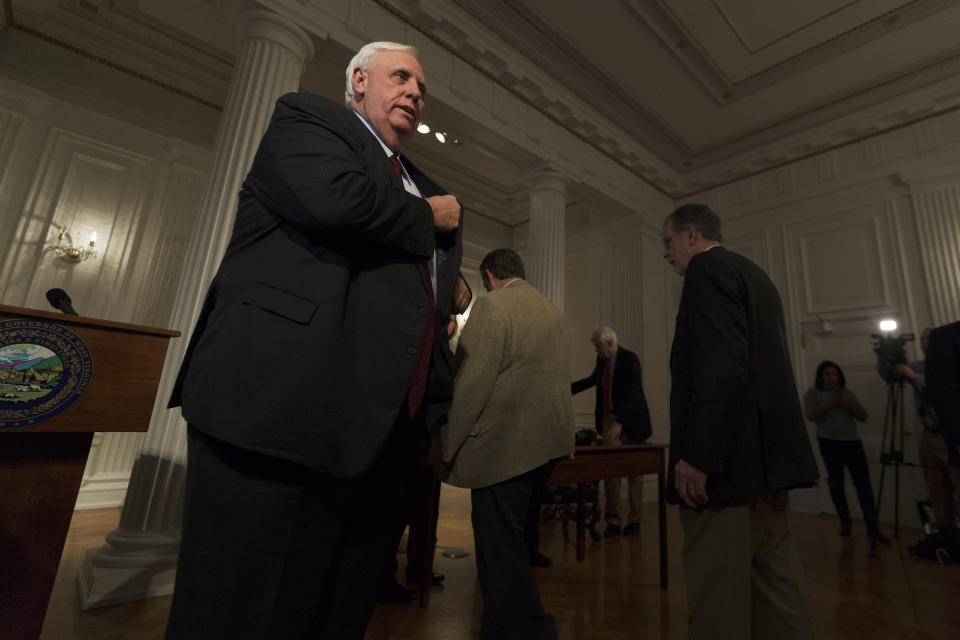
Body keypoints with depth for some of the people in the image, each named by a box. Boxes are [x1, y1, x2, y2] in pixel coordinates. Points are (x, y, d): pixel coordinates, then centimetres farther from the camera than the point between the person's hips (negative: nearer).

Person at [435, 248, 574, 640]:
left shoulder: (491, 304, -9)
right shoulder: (552, 311, 15)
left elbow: (473, 380, -17)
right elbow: (556, 377, 16)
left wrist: (446, 442, -9)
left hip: (504, 441, -9)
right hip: (545, 439, 9)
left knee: (499, 541, 3)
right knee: (507, 535, 22)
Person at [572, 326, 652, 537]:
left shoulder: (630, 359, -17)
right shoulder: (601, 359, 3)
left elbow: (634, 392, -27)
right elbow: (594, 379, 23)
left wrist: (620, 423, -37)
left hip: (630, 420, -5)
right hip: (609, 418, 5)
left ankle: (634, 519, 24)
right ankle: (613, 520, 11)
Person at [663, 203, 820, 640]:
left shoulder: (708, 268, -8)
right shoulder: (752, 274, 21)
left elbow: (721, 367, -21)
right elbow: (762, 365, 20)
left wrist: (697, 456, -22)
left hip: (727, 457, -10)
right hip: (767, 453, 10)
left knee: (716, 593, 0)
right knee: (774, 575, 18)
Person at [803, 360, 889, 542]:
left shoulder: (847, 392, 12)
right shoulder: (813, 392, 1)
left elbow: (863, 416, 7)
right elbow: (810, 415, -11)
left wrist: (848, 404, -9)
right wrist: (829, 404, -20)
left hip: (853, 442, 3)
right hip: (830, 443, -3)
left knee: (864, 483, -4)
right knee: (836, 483, 5)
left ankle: (872, 527, 0)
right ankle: (844, 521, 19)